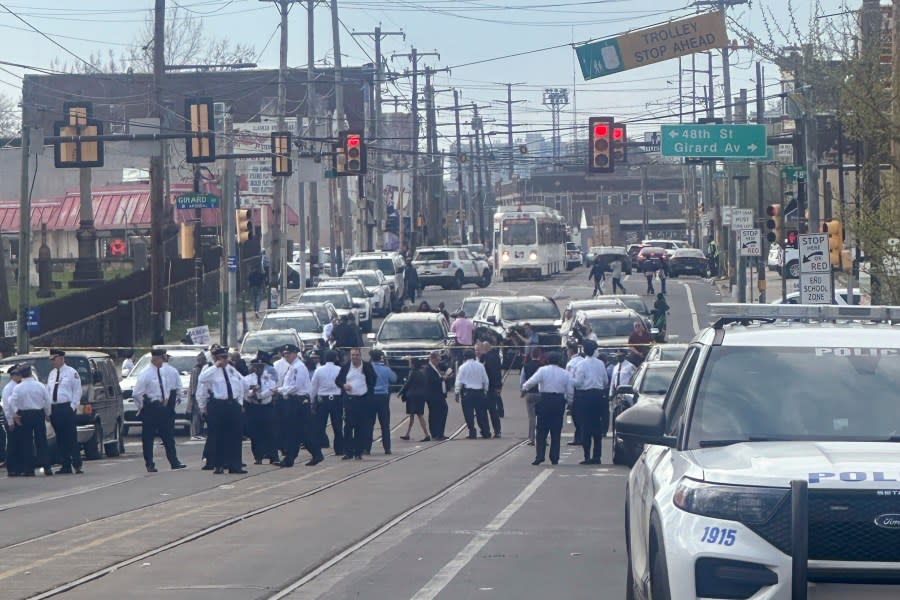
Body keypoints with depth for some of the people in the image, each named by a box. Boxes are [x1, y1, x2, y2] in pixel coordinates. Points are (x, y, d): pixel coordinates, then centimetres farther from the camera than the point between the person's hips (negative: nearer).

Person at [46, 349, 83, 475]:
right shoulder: (52, 374, 17)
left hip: (67, 408, -6)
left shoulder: (71, 373, -2)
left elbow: (77, 392, -4)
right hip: (54, 409, 6)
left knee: (71, 438, -9)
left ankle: (77, 465, -10)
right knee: (60, 439, 6)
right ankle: (66, 466, 9)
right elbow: (48, 391, 17)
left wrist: (73, 406, -13)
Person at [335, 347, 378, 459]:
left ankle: (358, 452, 7)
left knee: (361, 428, 1)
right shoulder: (345, 367, 6)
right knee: (348, 426, -3)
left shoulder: (367, 366, 4)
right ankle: (348, 452, 0)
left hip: (363, 400, -1)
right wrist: (343, 385, -8)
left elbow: (373, 381, 3)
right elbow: (338, 380, 9)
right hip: (349, 400, 1)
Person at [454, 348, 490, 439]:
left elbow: (459, 381, -5)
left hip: (467, 392, -3)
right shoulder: (480, 366, 4)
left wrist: (457, 393, 1)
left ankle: (472, 432, -5)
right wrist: (485, 390, 19)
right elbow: (486, 380, 9)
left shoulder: (463, 367, -4)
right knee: (481, 412, 8)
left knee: (469, 414, -1)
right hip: (479, 392, 3)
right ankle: (486, 432, 8)